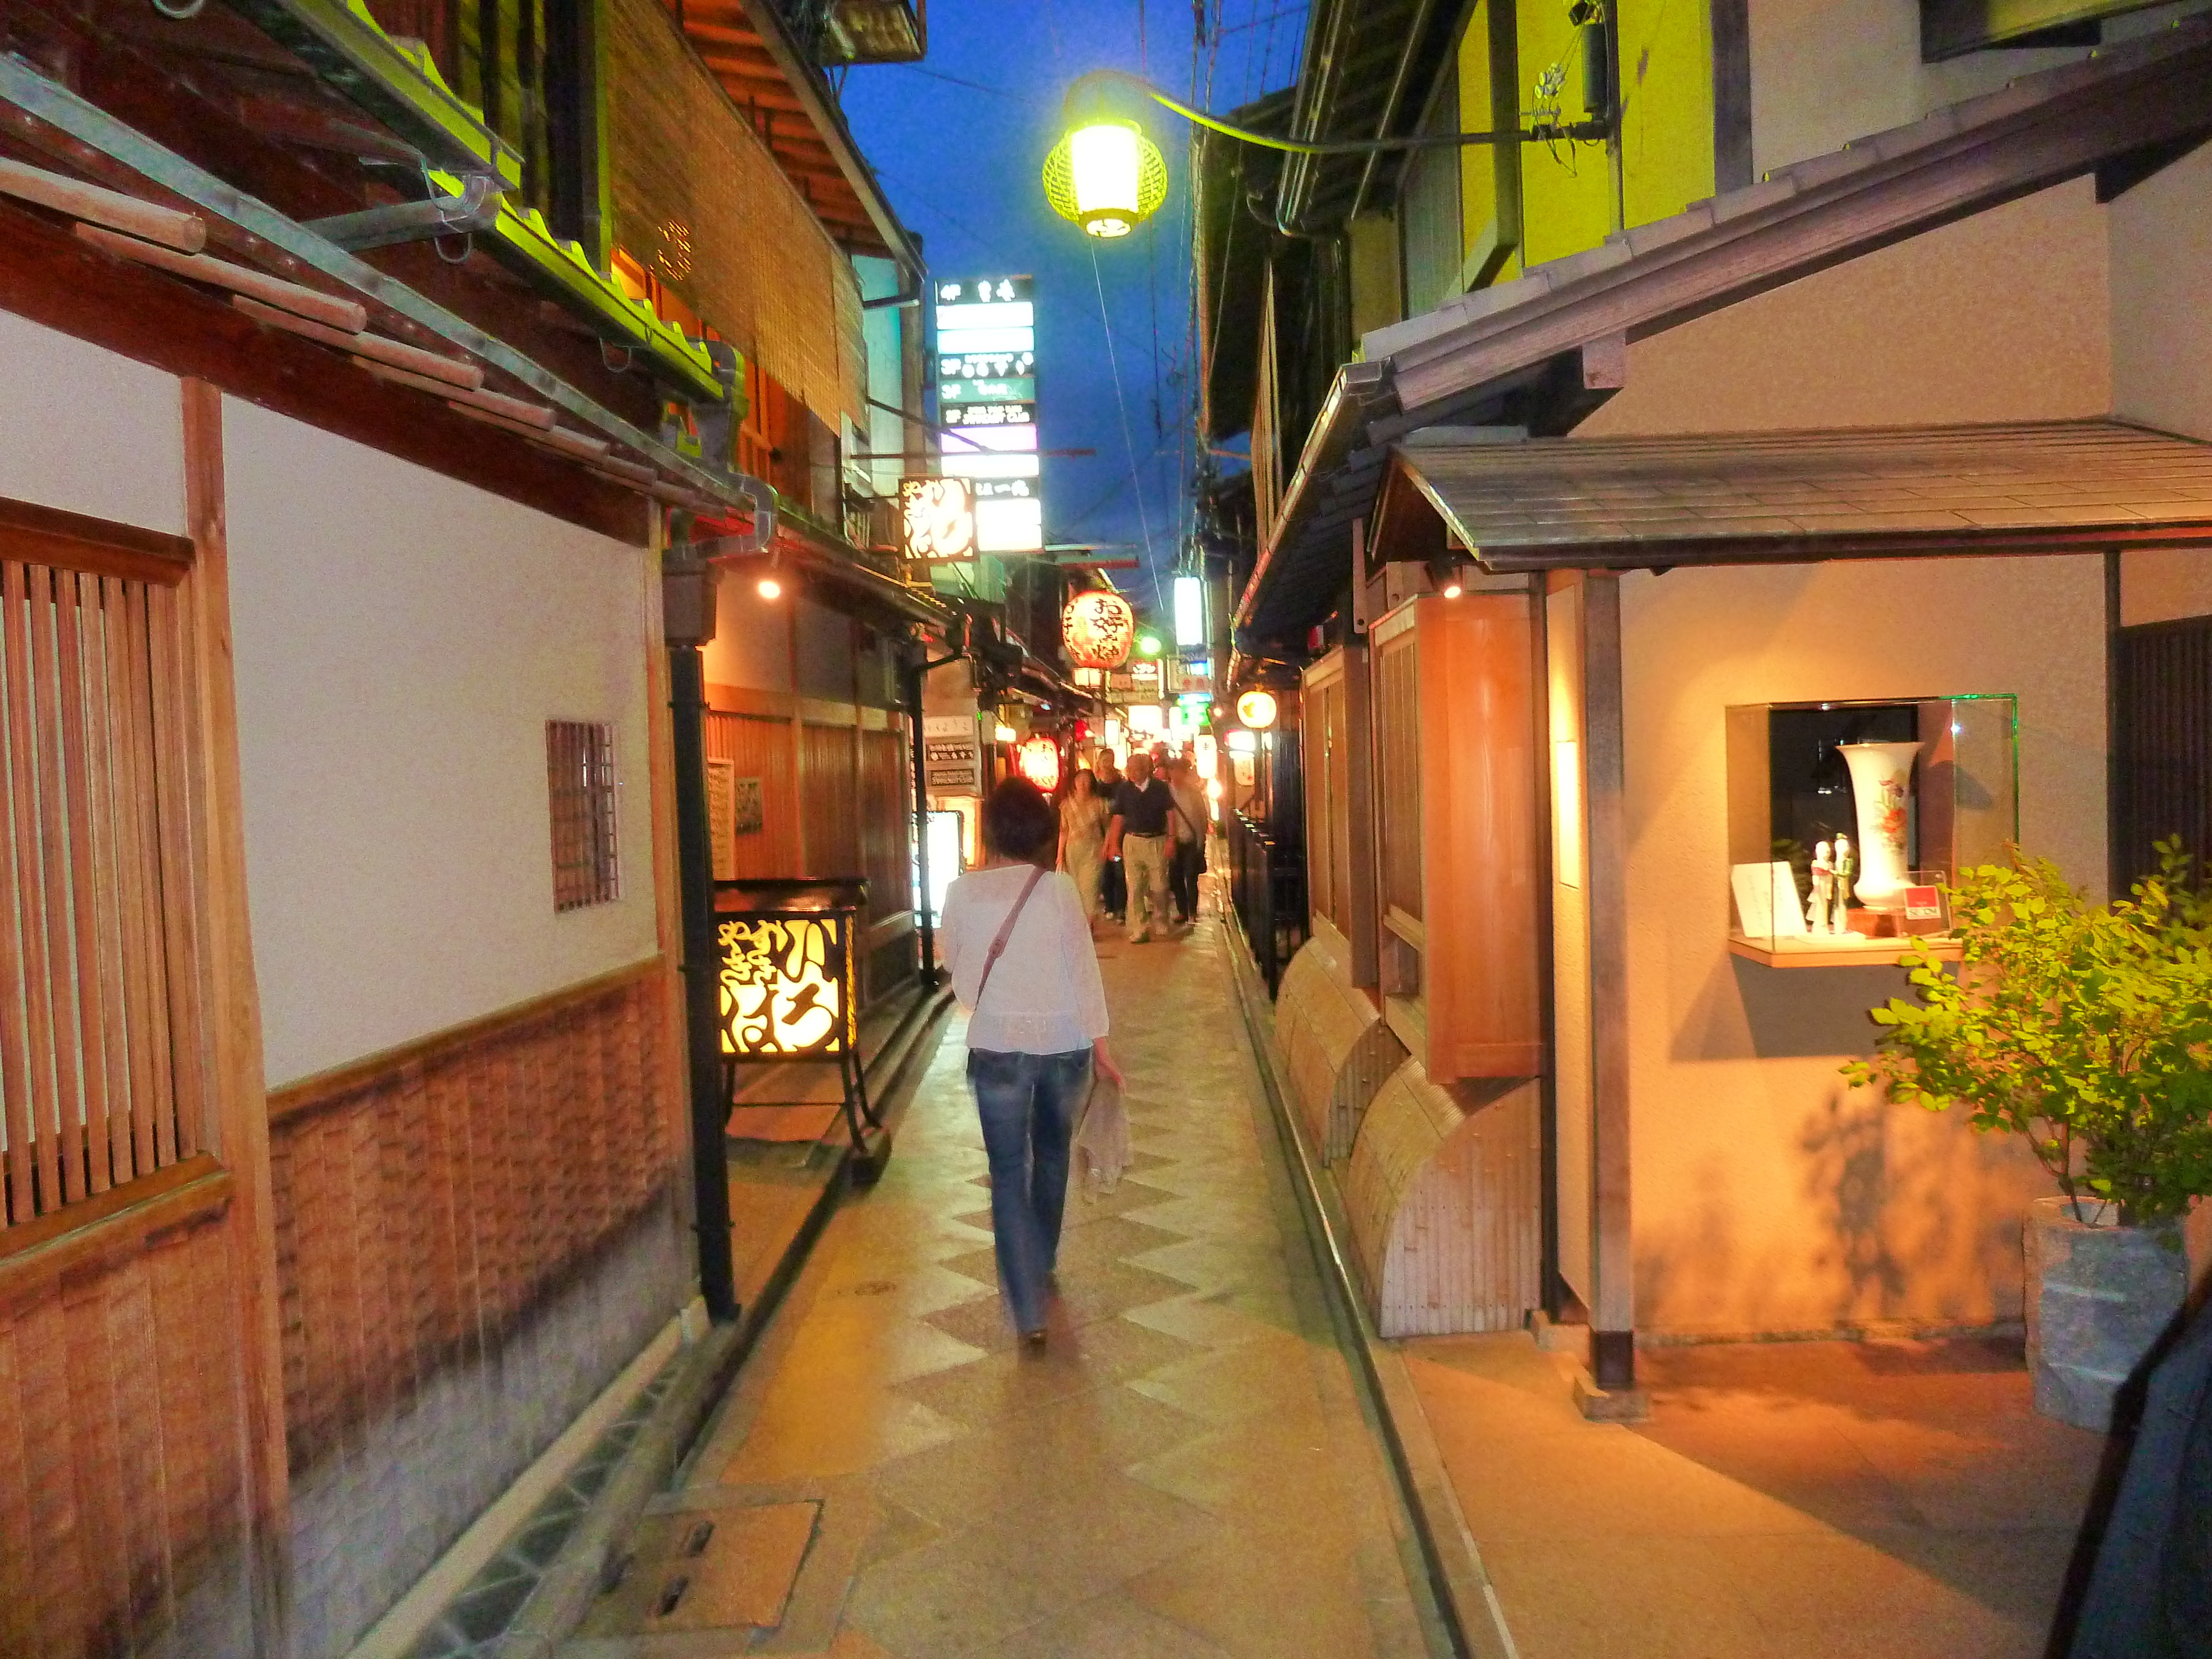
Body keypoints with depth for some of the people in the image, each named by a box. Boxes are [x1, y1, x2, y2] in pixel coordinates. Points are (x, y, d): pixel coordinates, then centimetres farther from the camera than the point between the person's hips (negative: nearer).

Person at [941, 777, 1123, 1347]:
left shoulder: (964, 890, -6)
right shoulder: (1058, 887, -8)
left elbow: (952, 959, 9)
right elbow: (1083, 969, -9)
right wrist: (1099, 1042, -3)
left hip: (998, 1046, -1)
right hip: (1064, 1042, 1)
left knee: (1009, 1172, 5)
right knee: (1051, 1155, 23)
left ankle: (1028, 1310, -2)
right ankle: (1042, 1262, 42)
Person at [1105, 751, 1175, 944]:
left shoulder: (1160, 788, 0)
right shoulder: (1124, 790, 3)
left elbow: (1171, 814, 2)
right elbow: (1118, 818, 6)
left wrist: (1170, 839, -5)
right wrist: (1114, 843, 3)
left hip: (1157, 841, -1)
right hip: (1132, 841, 1)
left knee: (1159, 887, 3)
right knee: (1135, 888, -2)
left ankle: (1162, 920, 29)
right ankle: (1139, 930, 2)